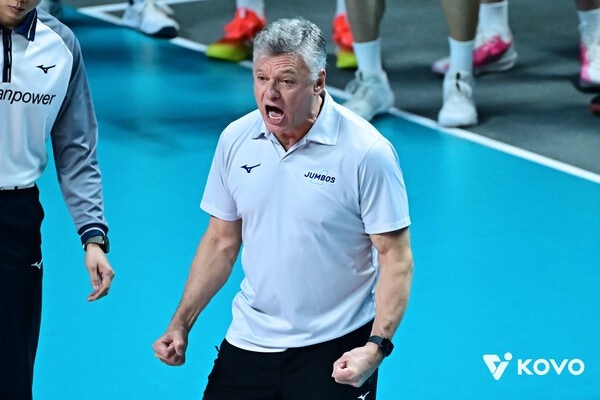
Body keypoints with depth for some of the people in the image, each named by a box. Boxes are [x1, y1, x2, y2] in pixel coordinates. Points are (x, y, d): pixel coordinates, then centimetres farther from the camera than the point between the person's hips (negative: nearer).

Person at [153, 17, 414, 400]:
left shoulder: (367, 152, -15)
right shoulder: (236, 139, 0)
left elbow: (395, 256, -13)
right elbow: (221, 241, 10)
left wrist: (377, 346, -24)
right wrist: (181, 324, 5)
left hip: (335, 350, -4)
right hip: (249, 341, 4)